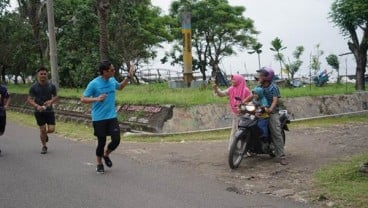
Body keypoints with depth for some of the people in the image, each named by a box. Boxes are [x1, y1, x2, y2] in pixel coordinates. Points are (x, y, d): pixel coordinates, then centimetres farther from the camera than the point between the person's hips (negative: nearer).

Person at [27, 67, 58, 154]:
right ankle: (44, 146, 23)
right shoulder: (34, 87, -6)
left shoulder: (52, 86, -2)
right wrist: (37, 106, -23)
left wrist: (51, 101, -14)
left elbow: (55, 96, 9)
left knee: (51, 129, -5)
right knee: (42, 129, 1)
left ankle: (45, 134, 32)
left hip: (49, 111, 1)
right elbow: (29, 99, -5)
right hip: (39, 111, -1)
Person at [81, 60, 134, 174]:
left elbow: (120, 87, 26)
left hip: (112, 117, 5)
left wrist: (129, 76, 15)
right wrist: (96, 99, -27)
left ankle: (106, 155, 28)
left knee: (116, 139, -3)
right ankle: (99, 164, 26)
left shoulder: (112, 80, 3)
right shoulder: (94, 84, -15)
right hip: (99, 118, -5)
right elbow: (83, 99, -11)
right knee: (101, 142, 3)